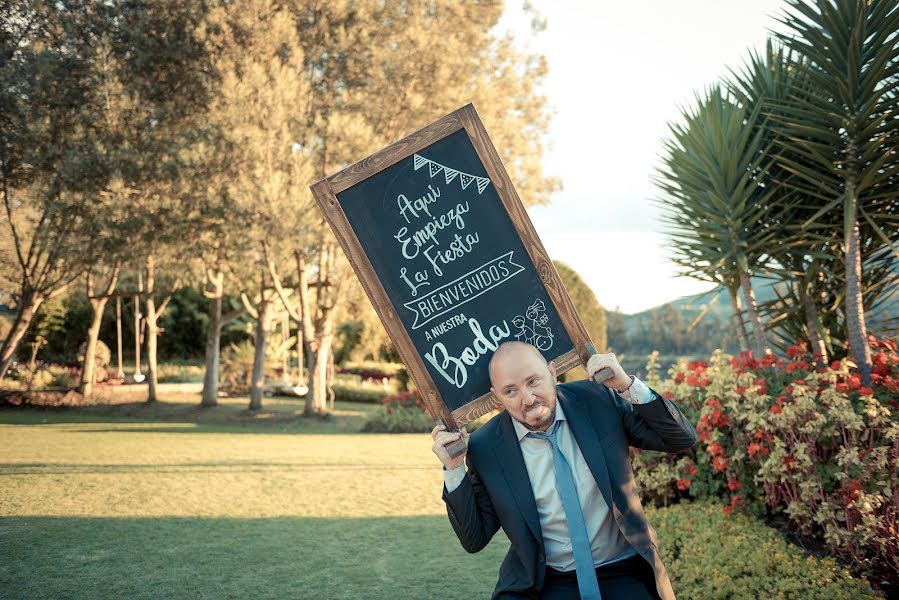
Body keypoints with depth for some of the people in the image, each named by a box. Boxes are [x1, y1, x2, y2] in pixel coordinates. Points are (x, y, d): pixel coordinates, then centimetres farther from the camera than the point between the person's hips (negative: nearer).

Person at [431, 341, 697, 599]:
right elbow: (474, 539, 1)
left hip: (623, 572, 1)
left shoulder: (598, 399, -3)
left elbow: (682, 439, -1)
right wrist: (454, 468, -12)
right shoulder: (484, 447, -5)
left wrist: (628, 386, -14)